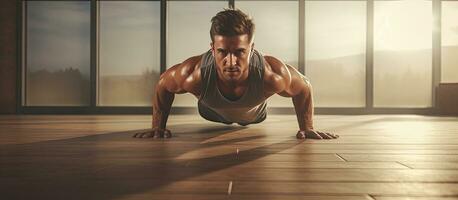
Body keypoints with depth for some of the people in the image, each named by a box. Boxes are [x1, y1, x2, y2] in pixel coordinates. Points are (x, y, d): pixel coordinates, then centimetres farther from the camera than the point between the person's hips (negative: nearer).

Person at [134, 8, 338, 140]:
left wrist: (306, 128, -20)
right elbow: (163, 85, -22)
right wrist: (158, 126, -18)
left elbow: (304, 87, -23)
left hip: (254, 115, 1)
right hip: (212, 112, -1)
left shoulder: (272, 75, -48)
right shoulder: (195, 74, -47)